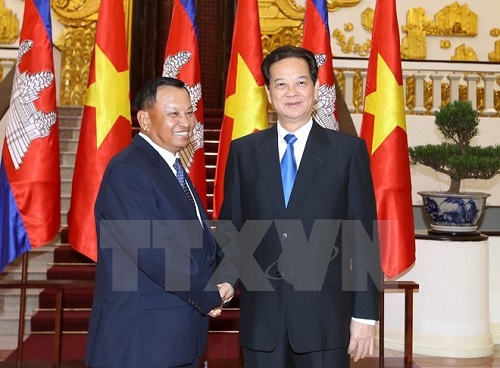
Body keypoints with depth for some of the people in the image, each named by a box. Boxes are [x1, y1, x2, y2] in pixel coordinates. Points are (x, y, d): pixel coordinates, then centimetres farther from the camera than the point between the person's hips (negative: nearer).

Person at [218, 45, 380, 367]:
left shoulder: (349, 150, 0)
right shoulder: (243, 151, 6)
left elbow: (364, 236, -1)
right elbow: (229, 227, 9)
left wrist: (365, 314, -3)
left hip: (325, 314, -1)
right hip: (261, 314, 2)